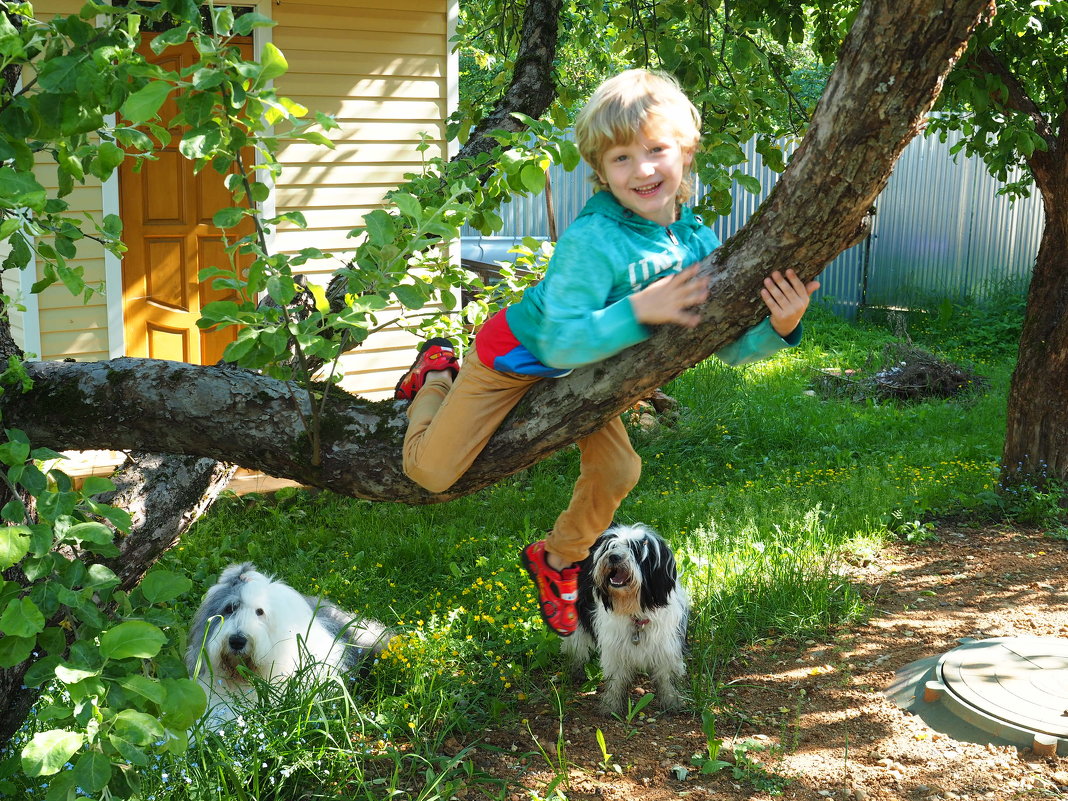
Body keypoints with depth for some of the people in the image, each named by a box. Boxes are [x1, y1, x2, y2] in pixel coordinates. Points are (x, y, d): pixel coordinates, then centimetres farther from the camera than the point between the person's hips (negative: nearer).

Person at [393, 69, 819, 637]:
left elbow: (730, 346, -16)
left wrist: (779, 328, -36)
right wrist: (639, 309, -50)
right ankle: (437, 375, 30)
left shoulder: (698, 241, -17)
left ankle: (556, 560, 30)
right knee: (430, 470, -3)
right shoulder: (591, 240, -37)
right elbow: (561, 342, -42)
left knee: (618, 471, 0)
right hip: (517, 354, -5)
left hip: (584, 369, 5)